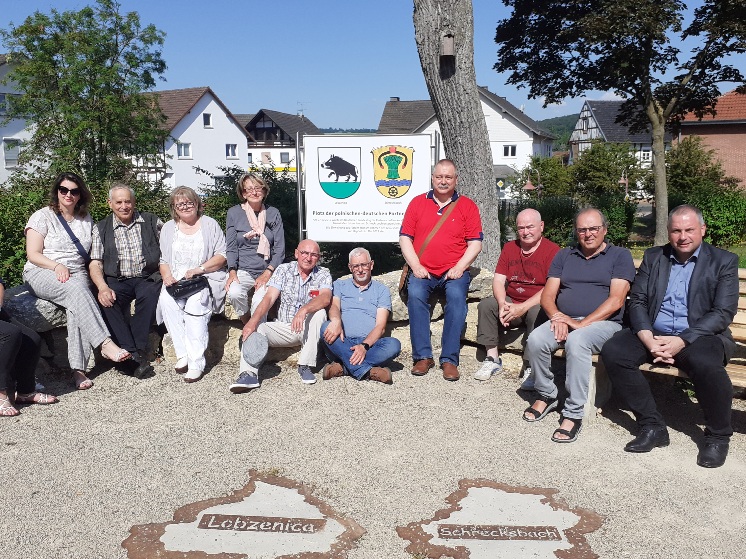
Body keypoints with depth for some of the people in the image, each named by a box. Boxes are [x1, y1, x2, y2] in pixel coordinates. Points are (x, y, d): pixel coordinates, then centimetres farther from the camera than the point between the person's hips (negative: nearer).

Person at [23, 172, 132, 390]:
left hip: (76, 273, 3)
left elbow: (89, 255, 16)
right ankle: (105, 343, -46)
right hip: (41, 274, -3)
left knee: (76, 305, -32)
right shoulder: (42, 217, 5)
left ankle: (78, 369, -39)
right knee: (76, 290, -37)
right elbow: (33, 255, -3)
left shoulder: (86, 220, 17)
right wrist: (57, 266, -19)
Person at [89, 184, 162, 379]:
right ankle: (134, 356, -34)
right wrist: (103, 287, -17)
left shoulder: (151, 222, 11)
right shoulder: (101, 228, 11)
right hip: (117, 281, 1)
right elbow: (95, 264, 2)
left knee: (149, 295, -35)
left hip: (147, 277, -1)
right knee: (107, 302, -31)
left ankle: (139, 351, -28)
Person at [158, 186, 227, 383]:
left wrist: (199, 269, -13)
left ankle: (196, 362, -32)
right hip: (176, 281, 3)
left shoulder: (209, 224, 8)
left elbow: (222, 255, 0)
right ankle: (182, 353, -24)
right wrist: (167, 276, -6)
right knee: (166, 300, -30)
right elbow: (164, 260, 17)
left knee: (195, 302, -34)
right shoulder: (168, 228, 19)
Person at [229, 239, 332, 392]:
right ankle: (249, 374, -36)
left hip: (308, 329, -1)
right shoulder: (283, 270, 0)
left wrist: (304, 310, -44)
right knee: (256, 328, -22)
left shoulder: (323, 274, -3)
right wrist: (253, 321, -30)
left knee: (319, 313, -30)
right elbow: (269, 298, -13)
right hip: (283, 327, 2)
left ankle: (305, 366, -23)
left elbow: (325, 298, -24)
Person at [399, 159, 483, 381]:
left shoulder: (467, 206, 10)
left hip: (454, 271, -1)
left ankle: (450, 359, -24)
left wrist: (459, 268, -10)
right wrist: (416, 266, -6)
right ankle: (423, 356, -22)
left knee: (457, 296, -30)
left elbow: (475, 243, 4)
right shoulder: (417, 203, 12)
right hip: (422, 271, 1)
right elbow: (405, 237, 8)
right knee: (415, 294, -29)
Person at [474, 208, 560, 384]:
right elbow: (498, 279, 4)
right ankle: (492, 359, -11)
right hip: (511, 302, 5)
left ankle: (531, 368, -25)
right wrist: (503, 304, -17)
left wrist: (523, 307, -25)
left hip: (537, 304, -5)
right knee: (485, 305, -18)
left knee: (537, 312, -36)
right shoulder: (509, 248, 11)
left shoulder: (552, 251, -8)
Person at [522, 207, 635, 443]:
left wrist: (582, 324, -17)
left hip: (602, 322, -4)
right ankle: (546, 396, -4)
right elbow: (547, 296, 11)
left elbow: (616, 300, -7)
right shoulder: (564, 256, 18)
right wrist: (557, 316, -12)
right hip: (564, 319, 4)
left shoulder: (620, 256, 6)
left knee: (576, 341, -36)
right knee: (535, 339, -27)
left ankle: (574, 414, -27)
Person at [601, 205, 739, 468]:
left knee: (705, 363, -36)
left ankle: (718, 436, -7)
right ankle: (652, 426, -9)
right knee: (612, 352, -22)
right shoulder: (653, 257, 12)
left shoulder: (724, 261, 3)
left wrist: (681, 341, -21)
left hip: (699, 336, -3)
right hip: (653, 333, 4)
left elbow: (723, 312, -7)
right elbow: (637, 301, 5)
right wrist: (648, 338, -15)